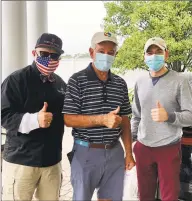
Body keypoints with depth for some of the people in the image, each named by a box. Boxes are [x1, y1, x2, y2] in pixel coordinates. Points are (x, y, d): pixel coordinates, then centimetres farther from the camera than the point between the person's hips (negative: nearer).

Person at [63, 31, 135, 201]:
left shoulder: (120, 84, 6)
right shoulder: (77, 81, -9)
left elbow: (125, 120, 10)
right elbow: (68, 119, -13)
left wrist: (129, 153, 6)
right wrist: (102, 119, -25)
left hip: (115, 152, 4)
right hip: (87, 152, -4)